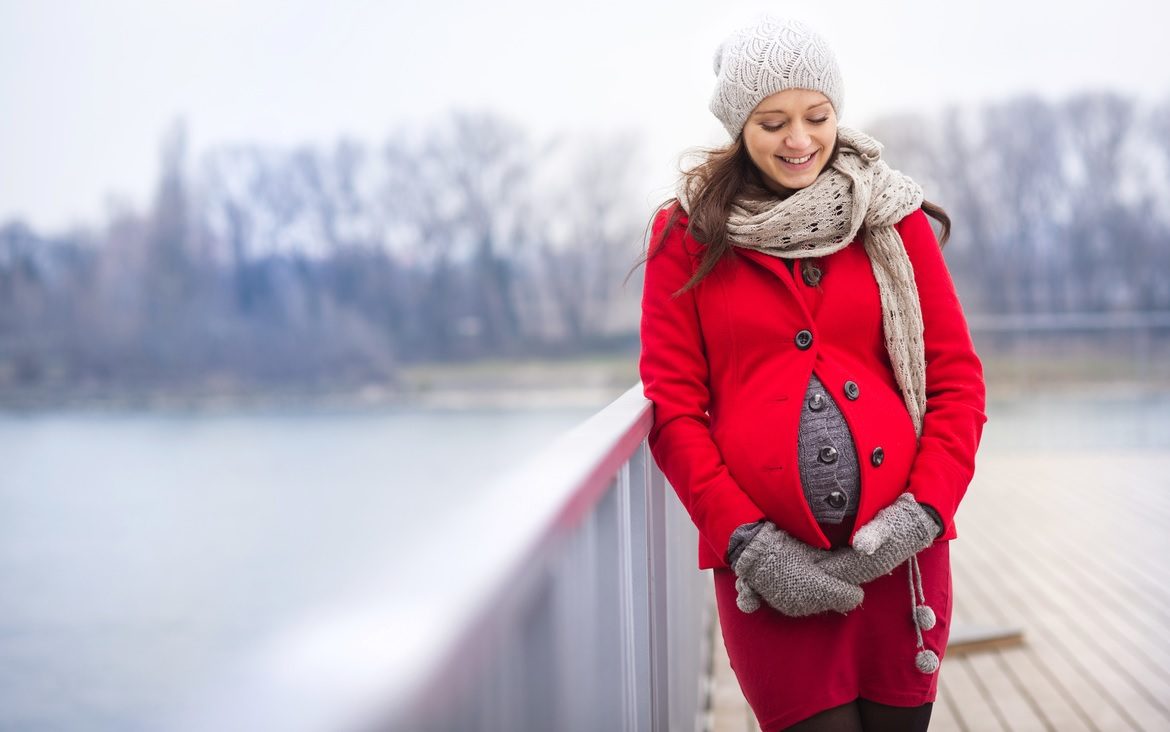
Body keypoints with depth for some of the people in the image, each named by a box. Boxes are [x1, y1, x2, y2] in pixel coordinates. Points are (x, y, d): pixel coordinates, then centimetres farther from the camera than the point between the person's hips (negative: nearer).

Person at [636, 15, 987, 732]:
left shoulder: (897, 219, 7)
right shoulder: (688, 233, 4)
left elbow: (958, 377, 6)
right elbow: (673, 404, 1)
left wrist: (925, 508, -8)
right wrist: (744, 539, -9)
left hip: (897, 548, 2)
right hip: (770, 569, -2)